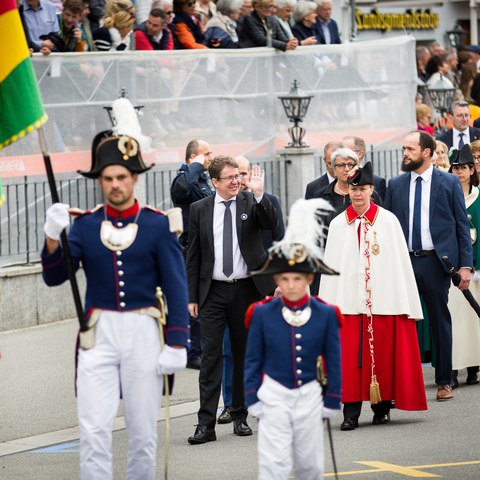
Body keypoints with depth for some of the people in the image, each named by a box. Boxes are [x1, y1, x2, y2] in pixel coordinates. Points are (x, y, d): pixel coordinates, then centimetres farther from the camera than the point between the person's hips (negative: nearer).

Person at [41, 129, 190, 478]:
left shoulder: (157, 224, -1)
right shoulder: (85, 224, 4)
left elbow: (176, 287, -2)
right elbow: (54, 276, -2)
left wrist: (177, 344, -8)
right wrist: (53, 237, -20)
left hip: (143, 334, -1)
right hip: (99, 334, 1)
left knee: (143, 430, 8)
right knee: (94, 430, -5)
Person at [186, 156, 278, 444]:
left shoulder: (251, 202, 2)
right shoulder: (200, 210, 4)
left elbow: (271, 223, -16)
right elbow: (193, 255, 7)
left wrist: (259, 195, -29)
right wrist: (192, 296, 3)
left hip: (246, 290, 0)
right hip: (213, 291, 0)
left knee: (244, 355, 9)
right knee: (211, 356, -5)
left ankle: (240, 417, 20)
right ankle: (206, 424, -8)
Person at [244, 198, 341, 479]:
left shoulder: (325, 315, -3)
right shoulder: (263, 314, -4)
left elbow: (333, 361, 3)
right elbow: (253, 359, 2)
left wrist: (332, 401, 2)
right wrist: (253, 399, -1)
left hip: (309, 397, 1)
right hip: (274, 396, -1)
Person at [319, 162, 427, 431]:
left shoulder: (388, 221, 2)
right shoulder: (338, 225, 8)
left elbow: (401, 263, 1)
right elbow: (330, 266, 8)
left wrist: (409, 305, -4)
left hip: (382, 296, -1)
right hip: (348, 298, 1)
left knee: (382, 355, 3)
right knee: (350, 357, -4)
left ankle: (382, 407, 15)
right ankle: (351, 412, -3)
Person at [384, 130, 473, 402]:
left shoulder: (449, 183, 2)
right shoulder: (396, 185, 9)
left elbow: (462, 225, 1)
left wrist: (465, 265, -5)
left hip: (436, 261, -2)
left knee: (440, 321, 6)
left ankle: (444, 382, 14)